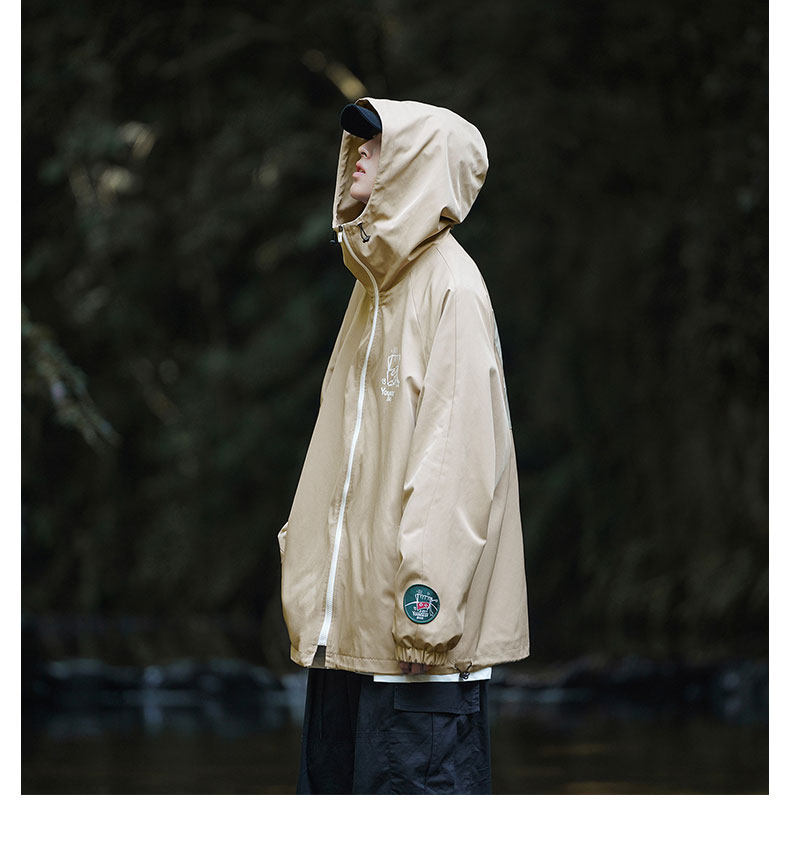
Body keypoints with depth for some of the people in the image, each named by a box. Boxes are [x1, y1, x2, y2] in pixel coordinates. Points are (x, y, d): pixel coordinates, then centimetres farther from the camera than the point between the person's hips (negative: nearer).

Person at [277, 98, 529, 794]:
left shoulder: (451, 285, -10)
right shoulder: (375, 285, 17)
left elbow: (460, 453, -17)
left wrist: (428, 604, -22)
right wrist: (308, 584, 16)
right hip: (349, 619, 9)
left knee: (415, 788, -7)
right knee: (334, 779, 10)